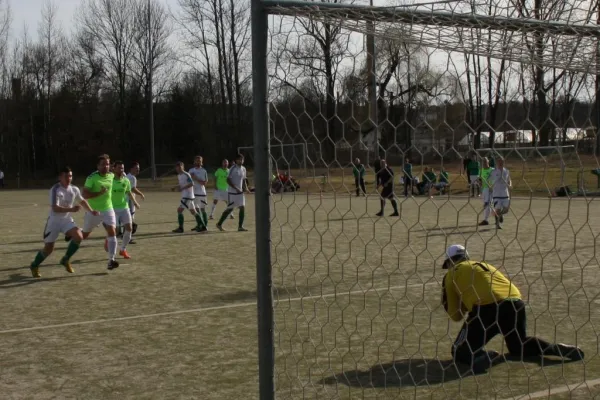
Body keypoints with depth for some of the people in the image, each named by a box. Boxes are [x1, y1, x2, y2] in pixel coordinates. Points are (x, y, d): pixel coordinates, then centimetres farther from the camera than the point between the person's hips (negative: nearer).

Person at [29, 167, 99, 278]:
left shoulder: (74, 189, 0)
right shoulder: (55, 190, -20)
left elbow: (82, 201, 20)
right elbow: (55, 208, -31)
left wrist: (91, 211, 14)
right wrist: (71, 209, -41)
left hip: (67, 220, 5)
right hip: (54, 221, -5)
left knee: (79, 237, -20)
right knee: (48, 249, 0)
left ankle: (66, 260, 2)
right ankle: (34, 266, 28)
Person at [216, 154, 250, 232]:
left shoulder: (243, 169, 9)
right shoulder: (233, 169, -13)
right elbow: (228, 180, -16)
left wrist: (246, 188, 3)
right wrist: (236, 188, -23)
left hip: (240, 192, 7)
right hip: (232, 192, -7)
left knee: (242, 208, -4)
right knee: (230, 209, -1)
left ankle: (240, 226, 0)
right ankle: (219, 224, 14)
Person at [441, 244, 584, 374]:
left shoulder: (452, 274, 16)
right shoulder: (485, 264, 32)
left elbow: (455, 316, 14)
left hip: (488, 307, -6)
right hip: (516, 305, 6)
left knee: (459, 350, 7)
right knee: (518, 346, 31)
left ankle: (480, 357, -23)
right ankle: (558, 348, 11)